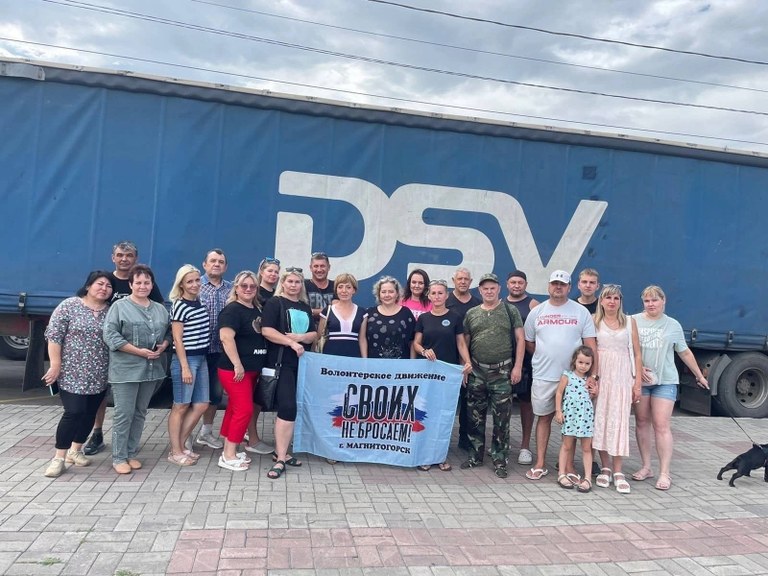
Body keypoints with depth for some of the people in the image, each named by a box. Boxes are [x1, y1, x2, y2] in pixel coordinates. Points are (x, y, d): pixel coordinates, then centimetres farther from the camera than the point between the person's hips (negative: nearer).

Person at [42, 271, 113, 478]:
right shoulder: (69, 306, -6)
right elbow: (54, 335, -8)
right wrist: (55, 364, -12)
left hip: (99, 375, 4)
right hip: (72, 373, -4)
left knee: (89, 414, 10)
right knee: (73, 412, -9)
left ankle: (75, 451, 28)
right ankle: (59, 458, 5)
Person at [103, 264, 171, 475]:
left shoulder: (160, 309, 13)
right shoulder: (119, 306, -4)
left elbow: (168, 332, 18)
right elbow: (110, 335, -12)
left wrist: (163, 346, -5)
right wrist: (138, 351, -16)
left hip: (152, 369, 5)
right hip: (126, 370, -5)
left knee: (140, 413, 13)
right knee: (124, 414, -2)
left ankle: (131, 453, 24)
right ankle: (119, 457, 10)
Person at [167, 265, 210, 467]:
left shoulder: (200, 303, 11)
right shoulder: (179, 306, -11)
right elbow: (177, 339, -13)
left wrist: (198, 361, 15)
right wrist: (185, 367, -16)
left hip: (201, 358, 8)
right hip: (185, 359, -8)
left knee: (201, 405, 10)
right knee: (181, 406, 2)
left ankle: (181, 445, 23)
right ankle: (175, 452, 13)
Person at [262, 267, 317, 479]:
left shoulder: (305, 307, 16)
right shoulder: (275, 302, -2)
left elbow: (314, 334, 10)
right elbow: (267, 331, -14)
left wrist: (301, 337, -10)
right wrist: (291, 343, -18)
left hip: (302, 363, 6)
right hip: (282, 363, -6)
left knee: (289, 407, 10)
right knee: (287, 407, -14)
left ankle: (281, 451, 20)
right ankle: (281, 459, -9)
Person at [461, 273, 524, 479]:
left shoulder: (510, 311, 2)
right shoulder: (471, 314, 8)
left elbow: (520, 340, 0)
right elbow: (465, 342, 11)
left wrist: (517, 367, -7)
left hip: (502, 372, -3)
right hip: (476, 371, 3)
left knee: (502, 419, 1)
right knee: (475, 416, 10)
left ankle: (500, 460, 12)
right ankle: (475, 455, 23)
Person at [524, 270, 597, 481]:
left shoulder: (581, 312, 1)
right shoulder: (536, 312, 6)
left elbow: (591, 345, -2)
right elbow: (528, 343, 13)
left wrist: (593, 375, -9)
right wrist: (545, 358, 6)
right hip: (543, 377, 1)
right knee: (544, 417, 9)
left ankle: (568, 465, 18)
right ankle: (540, 464, 18)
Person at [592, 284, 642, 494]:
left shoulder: (630, 322, 8)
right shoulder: (594, 322, 5)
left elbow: (636, 354, 7)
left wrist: (637, 382, 2)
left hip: (622, 377, 0)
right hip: (600, 376, 0)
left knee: (619, 422, -2)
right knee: (600, 420, 1)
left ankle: (617, 472, 5)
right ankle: (605, 468, 14)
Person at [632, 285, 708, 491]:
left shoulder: (673, 325, 7)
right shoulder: (634, 321, 3)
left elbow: (685, 353, 16)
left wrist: (700, 376, 20)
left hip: (665, 381, -1)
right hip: (639, 380, 1)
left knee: (661, 425, -6)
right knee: (641, 423, 7)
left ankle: (664, 473, 0)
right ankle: (646, 467, 19)